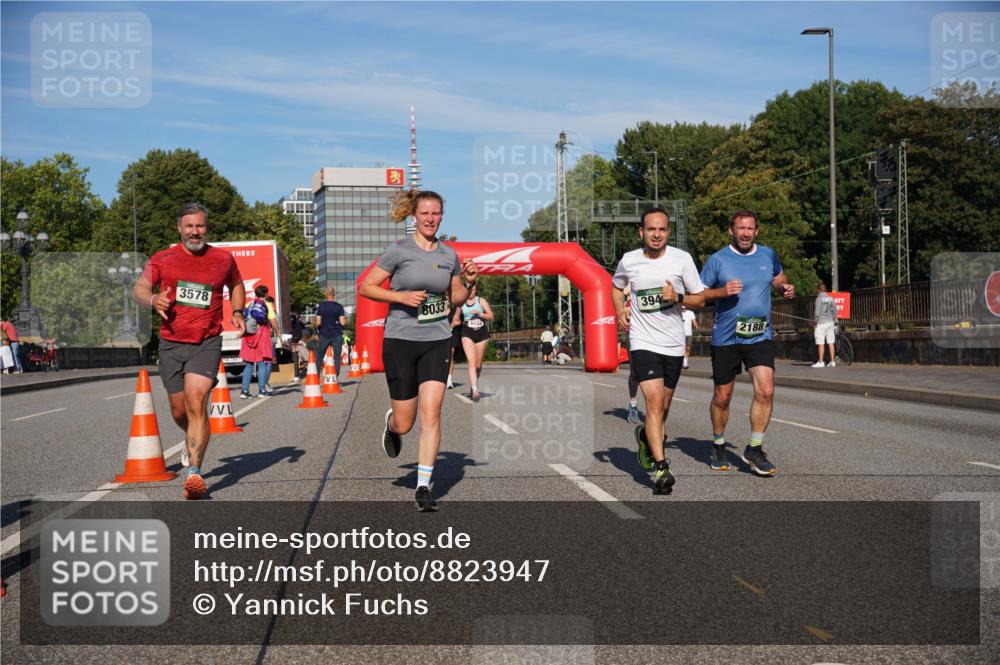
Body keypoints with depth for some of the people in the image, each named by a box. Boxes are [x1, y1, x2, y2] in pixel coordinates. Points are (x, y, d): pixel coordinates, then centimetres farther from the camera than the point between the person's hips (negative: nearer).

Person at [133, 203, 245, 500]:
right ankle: (193, 441, 46)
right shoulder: (162, 259, 4)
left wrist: (237, 313, 7)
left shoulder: (223, 259, 7)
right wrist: (153, 299, -24)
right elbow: (139, 288, -1)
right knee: (179, 411, 12)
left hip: (207, 344, -2)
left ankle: (194, 472, -24)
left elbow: (237, 285, 25)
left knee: (197, 403, -20)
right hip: (171, 344, 2)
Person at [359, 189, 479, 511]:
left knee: (431, 413, -10)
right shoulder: (398, 251, -6)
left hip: (437, 341, 3)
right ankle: (391, 424, 42)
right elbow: (366, 287, -3)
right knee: (404, 423, 3)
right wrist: (401, 296, -16)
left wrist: (469, 282, -2)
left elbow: (455, 299, 18)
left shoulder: (449, 255, 6)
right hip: (400, 340, -2)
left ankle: (424, 486, -2)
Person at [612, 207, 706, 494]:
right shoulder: (629, 260, -1)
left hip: (674, 344, 2)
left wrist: (678, 297, -16)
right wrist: (620, 310, 2)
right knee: (654, 400, -18)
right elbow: (616, 286, 20)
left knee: (663, 407, 13)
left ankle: (646, 435, 47)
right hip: (643, 341, -2)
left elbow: (700, 299, 3)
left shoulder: (682, 259, -3)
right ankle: (661, 468, -18)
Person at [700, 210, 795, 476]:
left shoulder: (768, 255, 6)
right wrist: (722, 291, -19)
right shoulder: (717, 259, -4)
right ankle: (718, 446, 30)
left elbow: (778, 277, 25)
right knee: (722, 397, 7)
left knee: (766, 391, -14)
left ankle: (754, 449, 0)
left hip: (760, 337, 2)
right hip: (725, 338, -2)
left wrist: (785, 288, 2)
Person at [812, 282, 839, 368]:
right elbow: (835, 310, 8)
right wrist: (834, 320, 18)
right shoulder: (831, 298, 8)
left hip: (821, 322, -6)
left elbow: (817, 312, -12)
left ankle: (820, 362, -5)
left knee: (821, 343, -4)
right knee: (830, 343, 7)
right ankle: (832, 361, 7)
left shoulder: (819, 299, -10)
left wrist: (815, 320, 2)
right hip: (830, 322, 6)